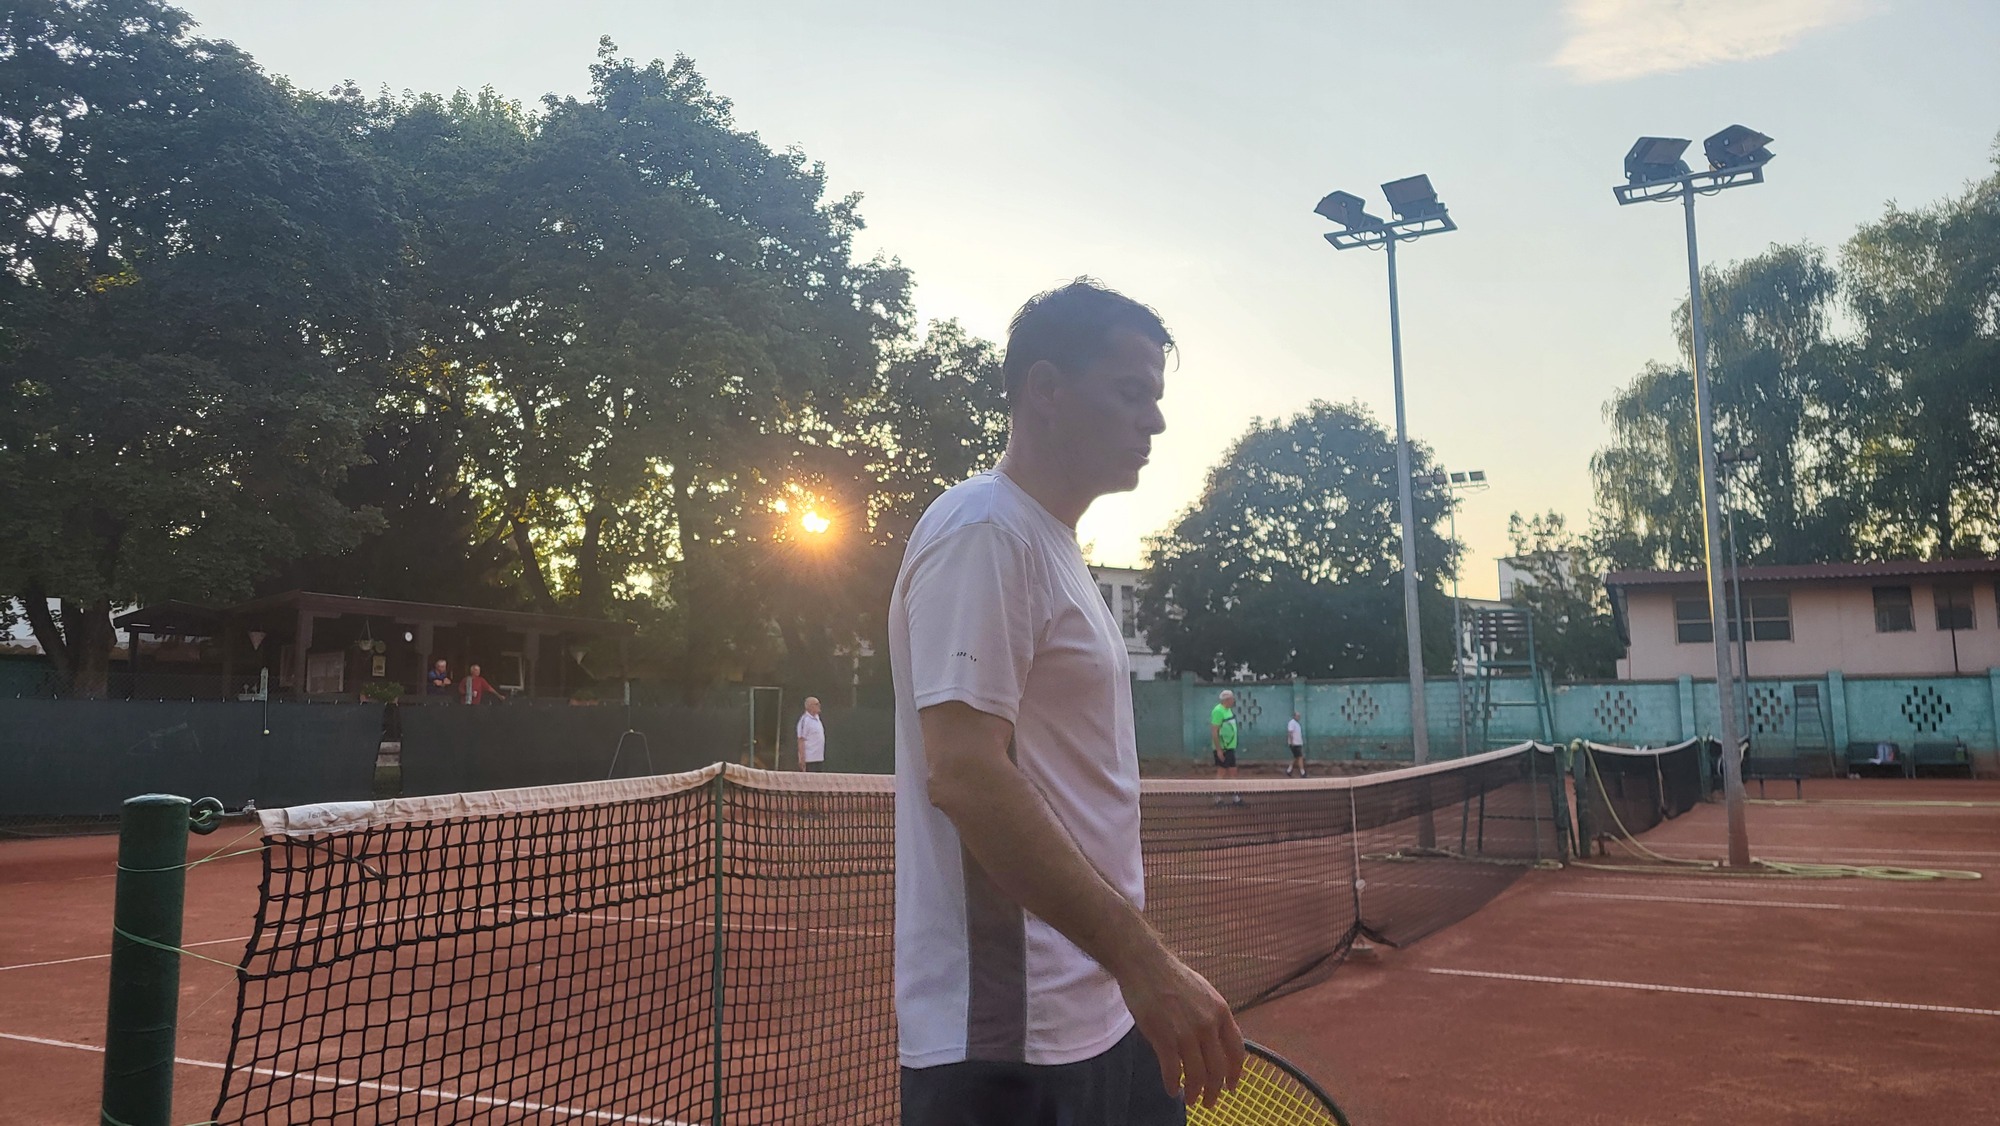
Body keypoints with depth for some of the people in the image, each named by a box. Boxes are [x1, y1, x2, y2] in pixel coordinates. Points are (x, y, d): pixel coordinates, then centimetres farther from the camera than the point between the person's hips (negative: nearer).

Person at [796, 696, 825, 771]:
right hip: (809, 759, -8)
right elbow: (801, 740, -16)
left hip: (819, 757, 8)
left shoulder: (816, 717, 12)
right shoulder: (805, 719, -14)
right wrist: (802, 759, -20)